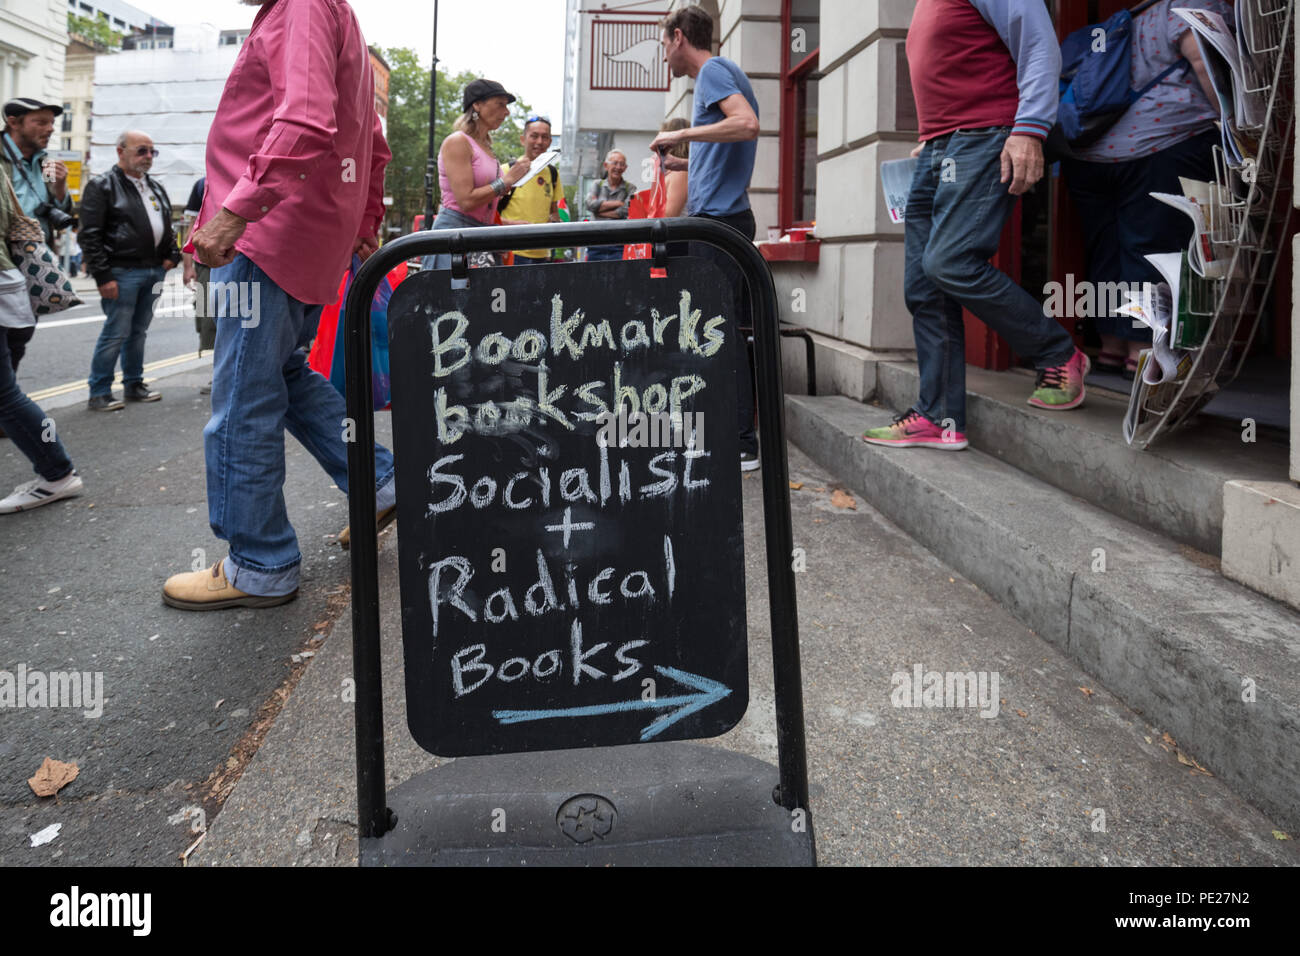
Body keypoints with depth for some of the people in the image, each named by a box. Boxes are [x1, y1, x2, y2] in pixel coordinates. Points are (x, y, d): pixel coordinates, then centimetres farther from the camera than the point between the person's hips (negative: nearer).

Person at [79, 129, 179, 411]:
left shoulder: (156, 188, 17)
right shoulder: (102, 186, -5)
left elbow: (167, 227, 26)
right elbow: (90, 236, -10)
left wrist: (172, 255, 8)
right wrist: (102, 276, -16)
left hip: (154, 271, 7)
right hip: (122, 273, -7)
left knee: (138, 332, 14)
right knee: (116, 333, -6)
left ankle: (134, 385, 24)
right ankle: (99, 394, 2)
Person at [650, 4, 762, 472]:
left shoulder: (713, 71, -5)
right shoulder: (726, 72, 24)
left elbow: (748, 125, -23)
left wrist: (681, 134, -16)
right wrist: (687, 163, 26)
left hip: (716, 218, -10)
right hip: (732, 217, 10)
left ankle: (741, 445, -9)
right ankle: (743, 434, 17)